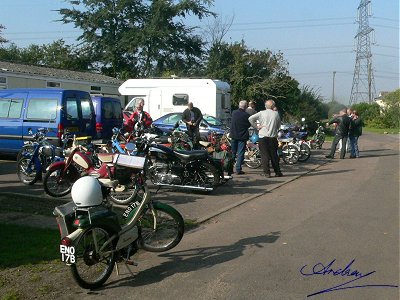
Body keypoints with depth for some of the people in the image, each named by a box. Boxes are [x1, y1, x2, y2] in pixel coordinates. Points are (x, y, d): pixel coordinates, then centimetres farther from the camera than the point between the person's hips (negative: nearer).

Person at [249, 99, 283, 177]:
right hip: (273, 138, 2)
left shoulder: (261, 113, -1)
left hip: (263, 137, -2)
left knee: (264, 155, 1)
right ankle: (278, 172, 13)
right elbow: (279, 126, 12)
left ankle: (266, 172, -2)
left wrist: (256, 126, -2)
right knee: (274, 155, 9)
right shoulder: (276, 114, 4)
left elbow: (250, 118, -9)